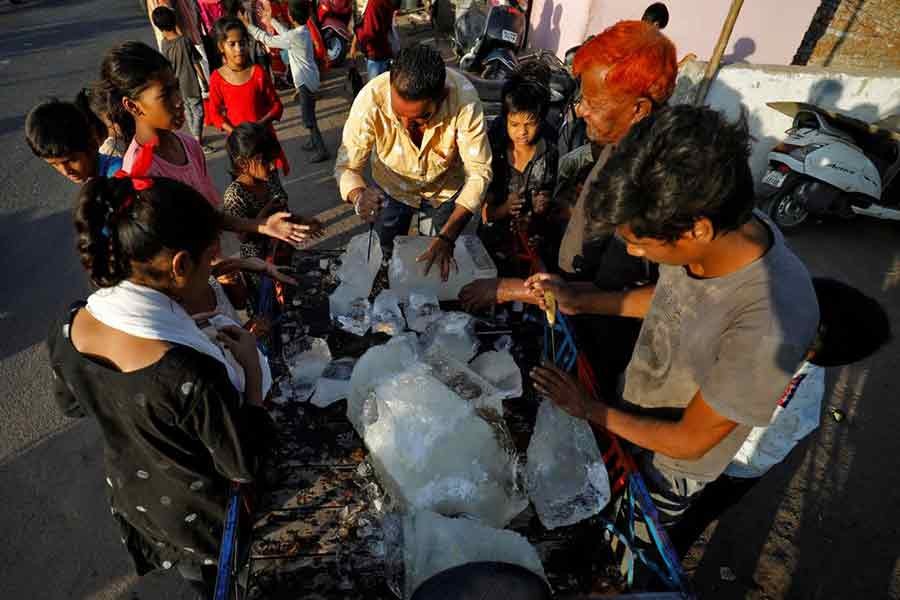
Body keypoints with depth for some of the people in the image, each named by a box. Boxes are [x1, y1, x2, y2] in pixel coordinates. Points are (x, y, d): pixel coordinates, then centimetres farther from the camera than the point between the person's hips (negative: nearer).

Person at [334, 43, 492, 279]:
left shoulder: (463, 97, -35)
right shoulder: (370, 99, -34)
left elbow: (478, 172, -32)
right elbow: (346, 166, -26)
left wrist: (447, 237, -43)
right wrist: (359, 197, -50)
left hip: (446, 188, 0)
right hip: (392, 188, 0)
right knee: (389, 257, 20)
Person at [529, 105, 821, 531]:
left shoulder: (770, 326, -42)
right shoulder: (724, 228, -23)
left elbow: (690, 441, -27)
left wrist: (589, 409, -17)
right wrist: (579, 301, -9)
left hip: (668, 467, -5)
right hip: (633, 406, 5)